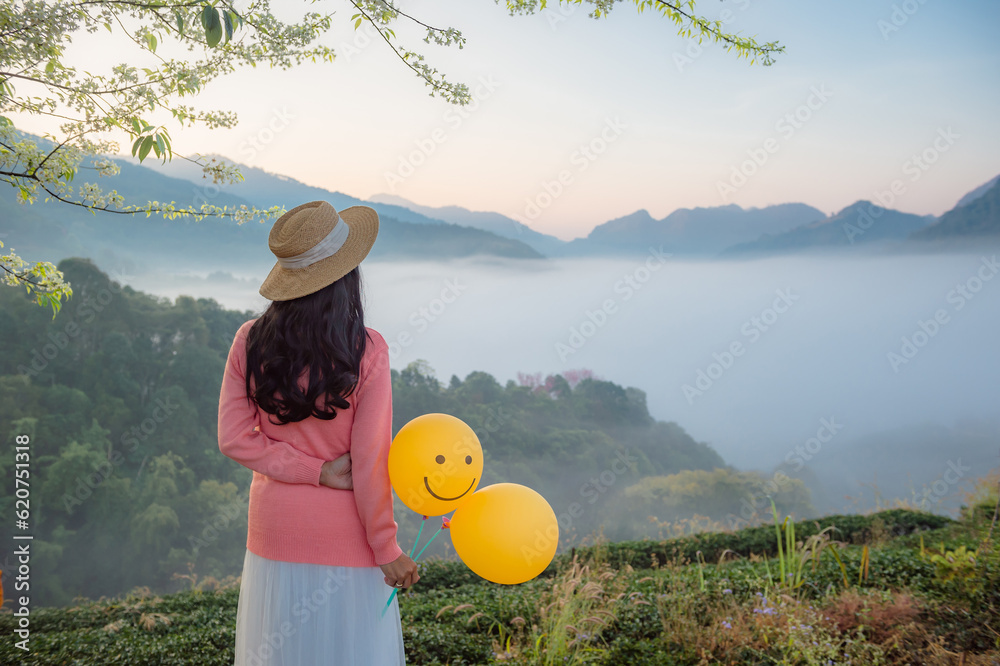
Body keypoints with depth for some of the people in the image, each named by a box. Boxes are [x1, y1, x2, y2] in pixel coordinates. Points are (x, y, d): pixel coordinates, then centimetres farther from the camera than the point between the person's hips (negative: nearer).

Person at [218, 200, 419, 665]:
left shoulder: (249, 342, -7)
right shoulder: (367, 351, -18)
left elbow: (234, 438, -9)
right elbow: (369, 461, -16)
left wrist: (316, 471, -8)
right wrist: (387, 549, -6)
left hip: (275, 529, 4)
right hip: (345, 538, -4)